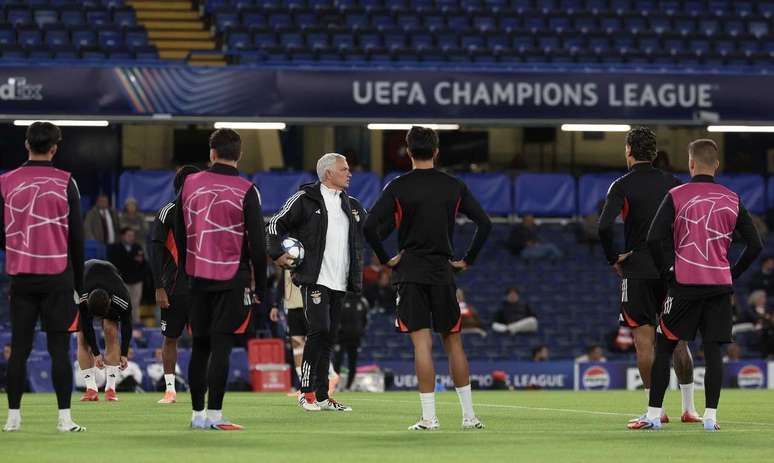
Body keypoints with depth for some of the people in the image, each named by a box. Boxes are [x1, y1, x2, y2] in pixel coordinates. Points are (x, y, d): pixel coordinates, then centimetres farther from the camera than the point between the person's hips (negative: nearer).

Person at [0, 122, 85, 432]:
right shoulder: (65, 183, -3)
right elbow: (77, 236, -1)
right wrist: (79, 282, 7)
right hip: (58, 277, -2)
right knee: (59, 348, -1)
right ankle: (64, 418, -4)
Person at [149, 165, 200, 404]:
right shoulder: (168, 212, -3)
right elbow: (156, 253, -6)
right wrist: (159, 288, -12)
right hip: (174, 288, -3)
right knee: (170, 339, 5)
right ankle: (170, 390, 12)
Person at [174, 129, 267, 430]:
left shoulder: (190, 184, 5)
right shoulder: (245, 191, -7)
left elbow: (179, 235, 12)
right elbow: (257, 243, -7)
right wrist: (260, 287, 0)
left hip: (198, 278, 4)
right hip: (232, 279, -4)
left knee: (200, 346, 11)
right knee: (221, 346, -5)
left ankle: (197, 413, 15)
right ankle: (214, 415, -8)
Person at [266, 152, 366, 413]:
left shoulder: (351, 206, 17)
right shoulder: (305, 200, -3)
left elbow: (363, 235, 30)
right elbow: (276, 225, 0)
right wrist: (278, 254, -13)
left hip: (339, 283, 7)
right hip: (314, 280, -7)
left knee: (328, 339, 7)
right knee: (319, 330, -16)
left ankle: (322, 397, 10)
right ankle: (306, 392, -9)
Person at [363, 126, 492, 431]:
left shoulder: (398, 187, -4)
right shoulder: (454, 186, 4)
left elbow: (370, 226, -13)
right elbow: (485, 223, 3)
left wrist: (386, 259, -2)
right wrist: (467, 260, 9)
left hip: (410, 272, -2)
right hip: (443, 274, 2)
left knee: (422, 343, -4)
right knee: (453, 342, 10)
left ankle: (429, 417, -9)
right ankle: (469, 415, 10)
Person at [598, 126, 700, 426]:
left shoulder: (623, 186, -5)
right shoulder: (673, 184, 7)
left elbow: (604, 226, -18)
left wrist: (613, 258, -5)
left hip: (638, 271, -4)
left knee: (644, 341, -2)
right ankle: (689, 409, 11)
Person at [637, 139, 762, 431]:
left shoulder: (676, 196, -3)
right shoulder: (732, 200, 5)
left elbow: (655, 239, -10)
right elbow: (755, 245, 5)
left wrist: (667, 273, 1)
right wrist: (732, 274, 13)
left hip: (685, 284, -2)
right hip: (720, 285, 2)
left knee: (664, 348, 5)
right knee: (713, 350, 4)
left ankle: (653, 415, 2)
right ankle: (710, 416, -1)